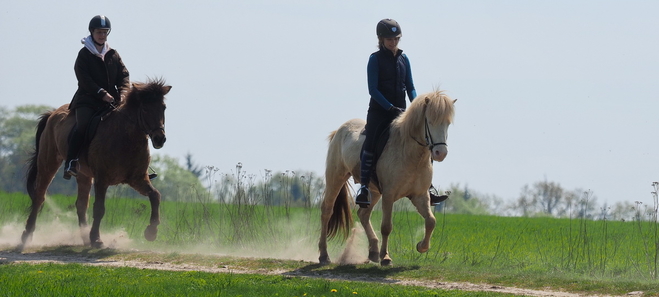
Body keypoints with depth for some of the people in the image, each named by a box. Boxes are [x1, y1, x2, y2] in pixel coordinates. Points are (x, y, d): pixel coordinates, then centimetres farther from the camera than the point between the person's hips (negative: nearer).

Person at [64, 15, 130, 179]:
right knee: (82, 126, -28)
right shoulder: (84, 54, 1)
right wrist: (102, 93, -20)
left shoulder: (113, 55, 14)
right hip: (87, 99, -4)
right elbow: (84, 79, -10)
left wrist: (122, 94, -11)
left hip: (111, 100, 4)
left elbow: (124, 76, 9)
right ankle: (70, 162, -26)